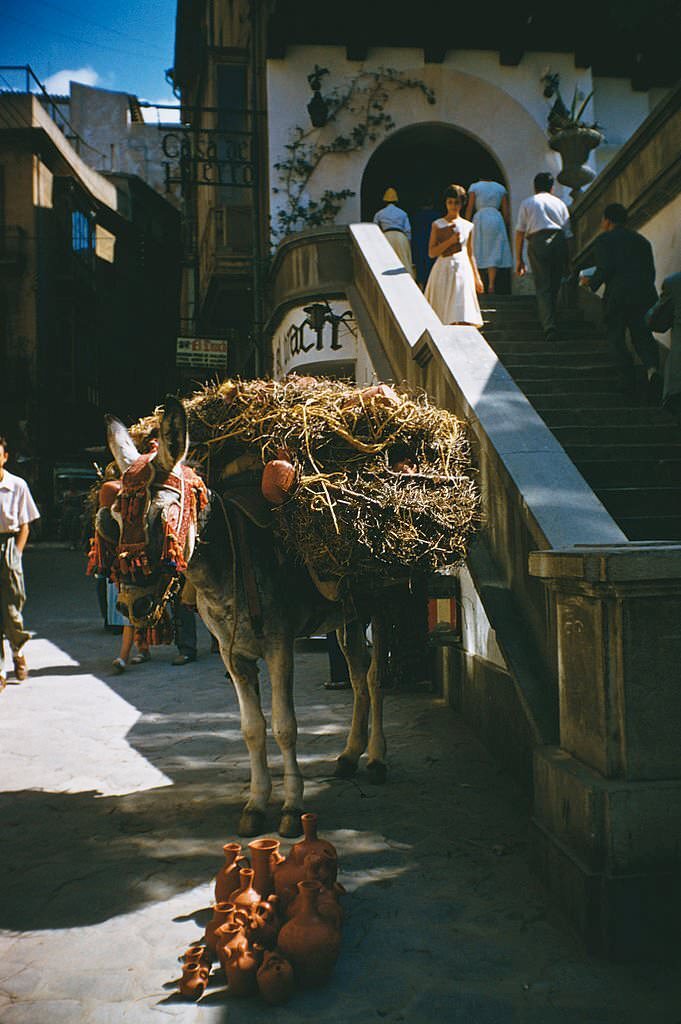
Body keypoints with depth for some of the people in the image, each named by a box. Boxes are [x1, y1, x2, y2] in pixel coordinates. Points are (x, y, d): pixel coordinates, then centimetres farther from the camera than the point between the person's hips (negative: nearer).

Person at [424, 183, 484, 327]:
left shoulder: (468, 226, 9)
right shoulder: (437, 225, 4)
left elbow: (470, 253, 16)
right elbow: (432, 253, -4)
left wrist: (477, 278, 17)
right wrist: (450, 241, -15)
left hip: (463, 269, 1)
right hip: (443, 270, -1)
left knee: (462, 319, -9)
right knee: (441, 316, 1)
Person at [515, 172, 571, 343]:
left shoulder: (527, 203, 16)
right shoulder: (560, 203, 21)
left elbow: (520, 232, 8)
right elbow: (567, 233, 17)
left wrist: (519, 259, 9)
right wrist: (567, 260, 21)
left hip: (537, 241, -2)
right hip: (559, 241, 2)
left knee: (543, 287, -5)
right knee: (554, 287, 12)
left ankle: (549, 327, -19)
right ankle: (549, 321, 20)